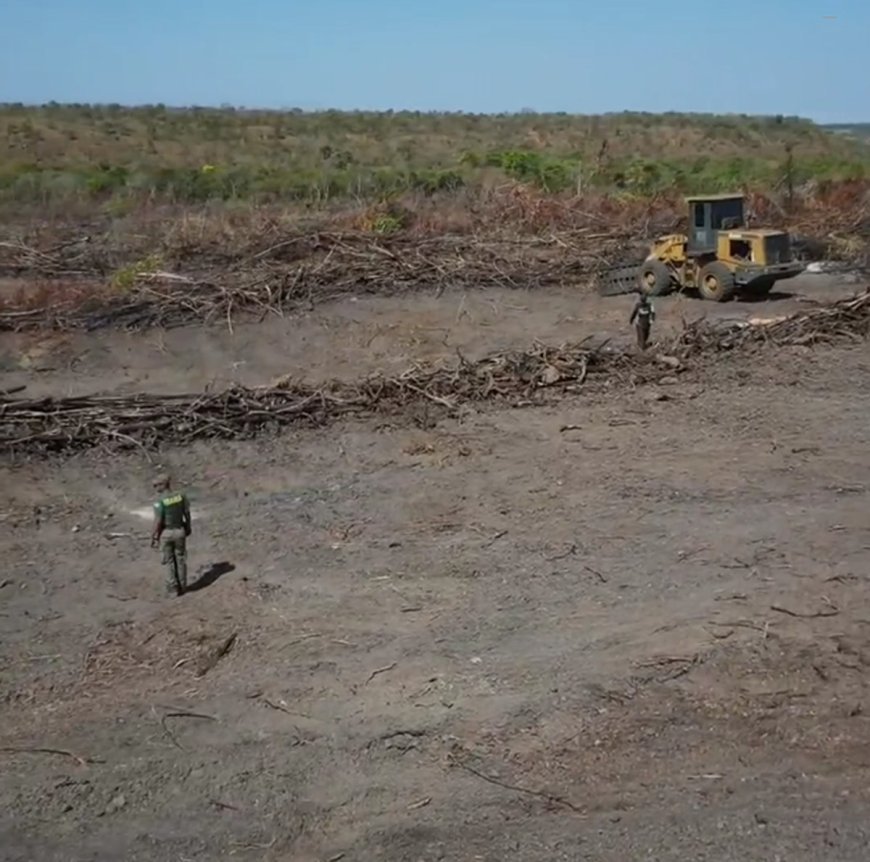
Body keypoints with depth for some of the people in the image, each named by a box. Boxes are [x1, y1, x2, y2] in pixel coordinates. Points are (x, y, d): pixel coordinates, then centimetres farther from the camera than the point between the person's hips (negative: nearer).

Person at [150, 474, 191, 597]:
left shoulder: (160, 502, -21)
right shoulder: (180, 496, -6)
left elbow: (157, 522, -19)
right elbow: (187, 513, 2)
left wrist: (153, 537, -8)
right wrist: (188, 527, 17)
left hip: (166, 533, -4)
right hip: (179, 531, 4)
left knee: (169, 561, 9)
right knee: (180, 559, 17)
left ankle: (173, 589, 14)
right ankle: (182, 586, 26)